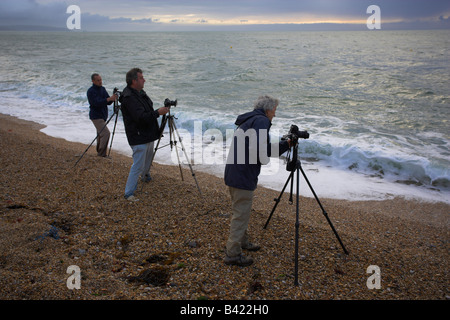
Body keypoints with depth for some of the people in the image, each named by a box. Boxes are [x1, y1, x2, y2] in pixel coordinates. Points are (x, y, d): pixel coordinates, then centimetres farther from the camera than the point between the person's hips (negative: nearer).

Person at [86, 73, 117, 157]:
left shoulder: (102, 89, 9)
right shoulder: (90, 91, -13)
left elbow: (108, 102, 5)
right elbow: (97, 103, -26)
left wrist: (112, 99, -17)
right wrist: (109, 99, -35)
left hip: (103, 115, 8)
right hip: (96, 116, -8)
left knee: (100, 134, 13)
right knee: (106, 133, -16)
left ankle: (99, 153, 22)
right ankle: (101, 154, -10)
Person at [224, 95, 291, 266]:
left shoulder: (247, 121, 20)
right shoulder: (262, 121, -11)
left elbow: (266, 148, 24)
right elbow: (258, 148, -26)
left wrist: (286, 144, 23)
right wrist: (264, 160, -8)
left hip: (234, 174, 10)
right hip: (243, 176, -10)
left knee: (239, 211, 24)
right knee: (241, 215, -1)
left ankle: (243, 241, 42)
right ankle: (232, 254, 7)